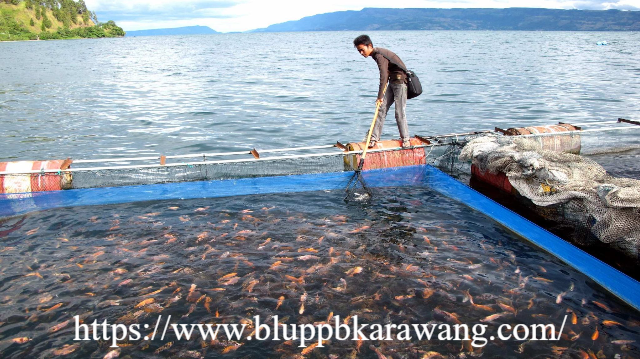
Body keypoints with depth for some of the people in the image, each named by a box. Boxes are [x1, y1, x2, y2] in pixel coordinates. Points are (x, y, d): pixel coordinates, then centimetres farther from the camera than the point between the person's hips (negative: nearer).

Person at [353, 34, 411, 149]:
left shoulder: (379, 55, -22)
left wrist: (380, 97, -33)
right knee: (381, 109, 3)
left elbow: (383, 75, -30)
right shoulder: (376, 53, 7)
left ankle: (405, 139, 2)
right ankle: (374, 138, 3)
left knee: (399, 112, -9)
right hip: (392, 82, 10)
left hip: (400, 81, -10)